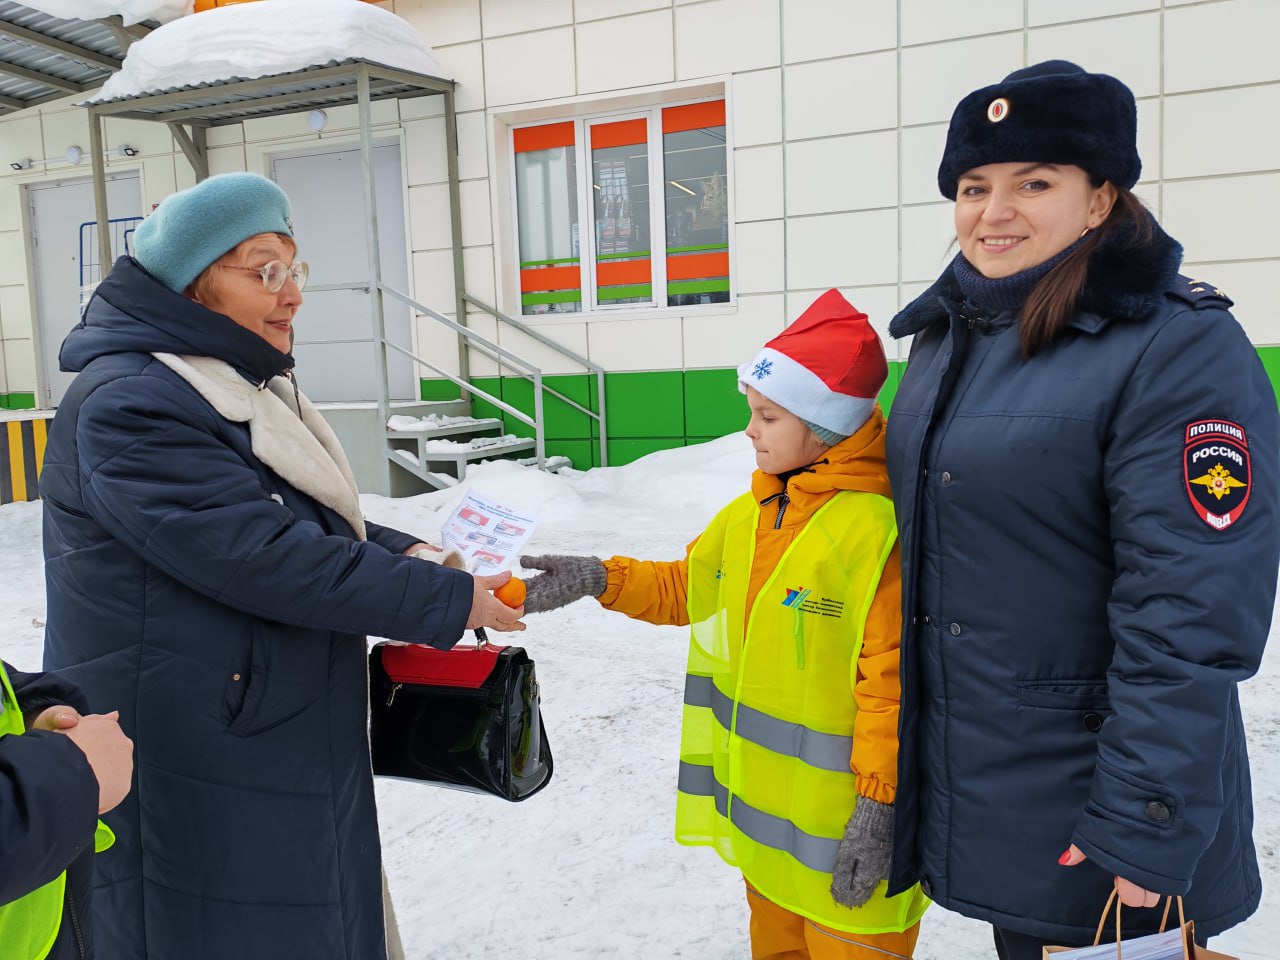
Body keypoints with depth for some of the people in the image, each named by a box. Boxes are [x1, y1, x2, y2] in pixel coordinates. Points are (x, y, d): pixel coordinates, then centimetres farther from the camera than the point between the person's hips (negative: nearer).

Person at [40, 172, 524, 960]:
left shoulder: (236, 387, 11)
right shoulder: (129, 407, -20)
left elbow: (305, 514, 19)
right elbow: (264, 555, -27)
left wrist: (401, 552, 0)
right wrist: (449, 600, -19)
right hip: (192, 786, -9)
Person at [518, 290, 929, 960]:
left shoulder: (877, 527, -21)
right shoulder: (748, 514, 5)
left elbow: (891, 679, -21)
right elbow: (685, 589, 16)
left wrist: (878, 805, -18)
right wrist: (598, 579, 3)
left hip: (837, 824, -7)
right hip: (762, 804, 8)